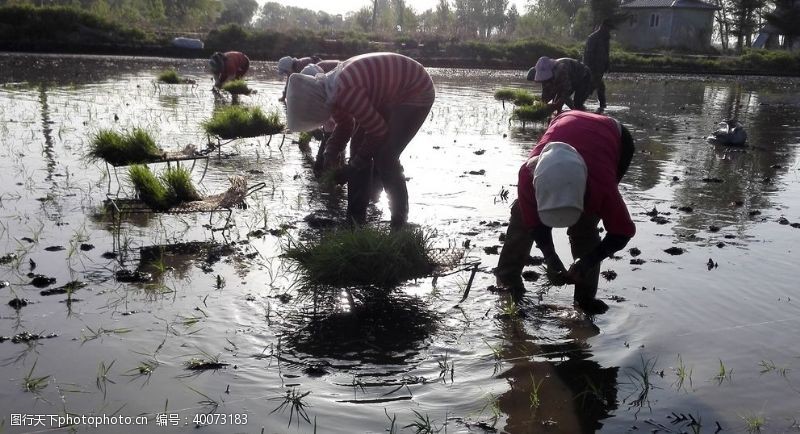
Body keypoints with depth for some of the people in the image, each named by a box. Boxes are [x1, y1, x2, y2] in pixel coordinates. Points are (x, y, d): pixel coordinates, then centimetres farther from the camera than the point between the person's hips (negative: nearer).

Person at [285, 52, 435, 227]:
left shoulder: (345, 92, -33)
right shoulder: (330, 88, -4)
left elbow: (378, 131, -24)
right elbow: (345, 125, 12)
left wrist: (353, 167, -14)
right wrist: (329, 156, -4)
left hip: (417, 93, -10)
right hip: (390, 95, 10)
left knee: (384, 158, -16)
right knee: (359, 146, 5)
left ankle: (400, 221, -1)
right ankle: (355, 215, 13)